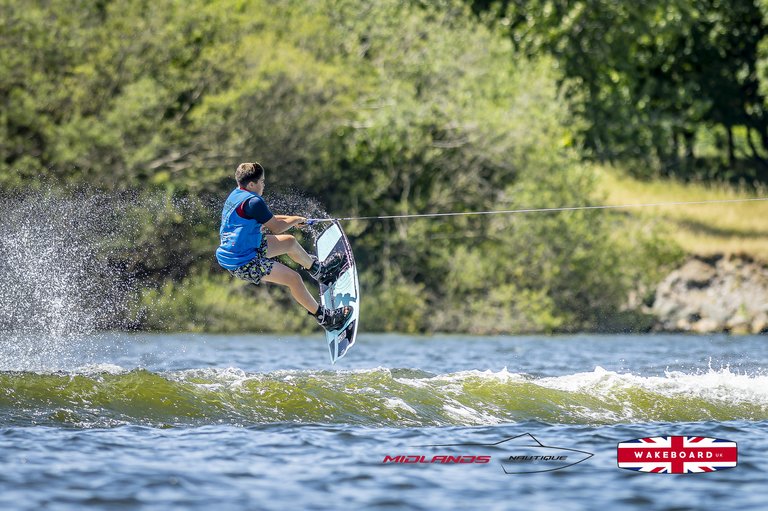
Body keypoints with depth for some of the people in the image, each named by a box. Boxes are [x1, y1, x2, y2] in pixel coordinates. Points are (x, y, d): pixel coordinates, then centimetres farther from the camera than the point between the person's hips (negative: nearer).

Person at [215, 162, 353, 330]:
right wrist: (296, 220, 2)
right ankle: (324, 317, 4)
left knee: (290, 242, 22)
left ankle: (318, 270, 46)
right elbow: (276, 228, -16)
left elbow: (267, 219, 22)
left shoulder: (236, 195, 8)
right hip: (244, 264, -10)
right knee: (294, 279, -6)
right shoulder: (253, 202, -23)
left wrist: (290, 219, 17)